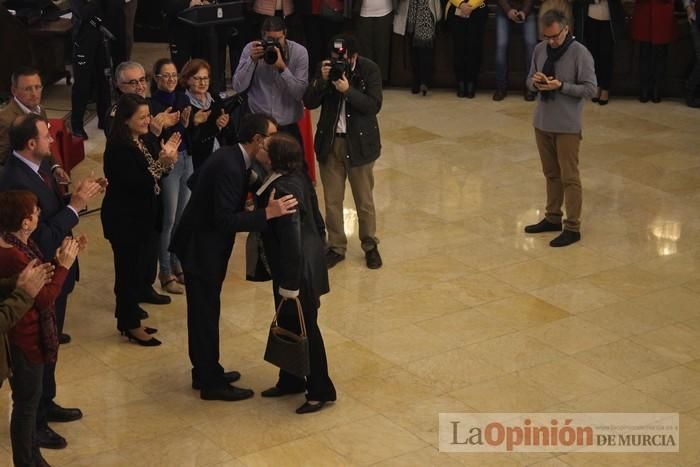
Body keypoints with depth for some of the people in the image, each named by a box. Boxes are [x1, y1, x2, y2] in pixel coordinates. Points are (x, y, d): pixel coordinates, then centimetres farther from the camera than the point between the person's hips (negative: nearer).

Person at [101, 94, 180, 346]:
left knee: (134, 269, 17)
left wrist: (166, 157, -9)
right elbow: (135, 183, -26)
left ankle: (128, 319, 30)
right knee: (128, 271, 3)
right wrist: (162, 163, -31)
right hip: (125, 219, -9)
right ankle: (131, 325, 15)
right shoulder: (119, 148, -22)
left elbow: (153, 178, 6)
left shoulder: (142, 140, 4)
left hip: (142, 216, 9)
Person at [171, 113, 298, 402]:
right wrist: (268, 213, -34)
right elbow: (225, 220, -31)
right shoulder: (230, 167, -27)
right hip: (201, 248, -10)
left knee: (204, 312, 19)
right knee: (206, 314, 2)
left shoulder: (229, 156, 3)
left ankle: (204, 372, 33)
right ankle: (211, 383, 14)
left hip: (203, 242, 10)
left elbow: (194, 182, 17)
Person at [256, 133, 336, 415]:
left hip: (299, 268, -9)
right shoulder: (296, 178, 0)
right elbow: (316, 221, 10)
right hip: (308, 261, 9)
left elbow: (291, 241, -27)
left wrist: (290, 285, -21)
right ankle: (291, 381, 36)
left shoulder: (282, 192, -28)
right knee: (287, 323, 21)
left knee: (304, 328, 5)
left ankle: (320, 391, 20)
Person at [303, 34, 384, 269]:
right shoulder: (327, 67, -3)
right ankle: (336, 247, 23)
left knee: (364, 200, 10)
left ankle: (370, 246, 26)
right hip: (330, 142, 3)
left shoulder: (369, 69, -11)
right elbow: (309, 102, -6)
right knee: (332, 200, 10)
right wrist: (322, 80, -21)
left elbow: (374, 105, -18)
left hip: (360, 143, -3)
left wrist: (348, 91, -28)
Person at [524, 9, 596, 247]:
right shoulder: (540, 49, 3)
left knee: (569, 177, 0)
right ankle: (552, 218, 29)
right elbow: (529, 81, 12)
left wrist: (560, 86, -23)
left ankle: (572, 228, 7)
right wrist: (535, 82, -11)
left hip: (567, 126, -6)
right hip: (542, 122, 6)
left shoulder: (580, 53, -14)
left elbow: (590, 89, -14)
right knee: (551, 174, 17)